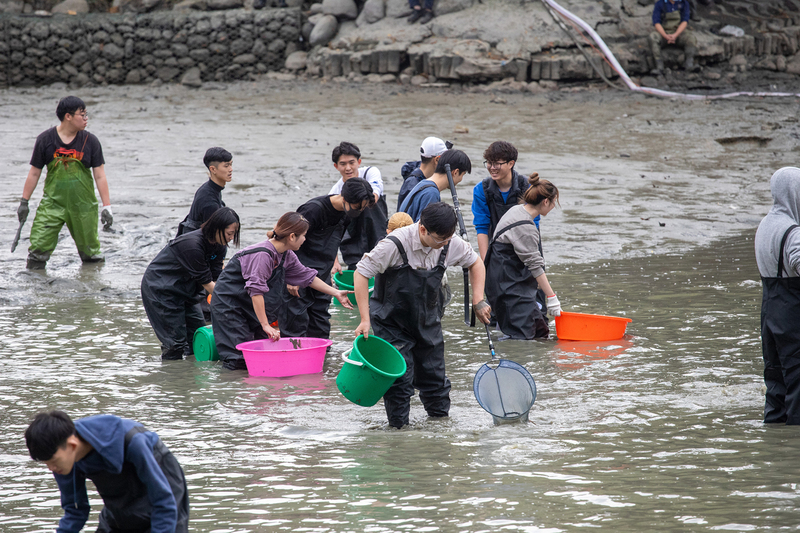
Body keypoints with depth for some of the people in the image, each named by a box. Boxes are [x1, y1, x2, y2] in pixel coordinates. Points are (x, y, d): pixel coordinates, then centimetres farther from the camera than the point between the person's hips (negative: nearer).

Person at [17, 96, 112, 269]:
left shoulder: (90, 141, -1)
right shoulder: (46, 140, -4)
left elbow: (100, 176, 1)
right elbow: (34, 173, 5)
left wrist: (107, 207, -4)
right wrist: (24, 202, 6)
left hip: (83, 205, 1)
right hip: (53, 203, -1)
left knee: (90, 253, 6)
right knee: (39, 246, -11)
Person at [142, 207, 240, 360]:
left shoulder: (219, 246, -6)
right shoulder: (192, 244, -32)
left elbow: (217, 278, -9)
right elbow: (206, 282, -25)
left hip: (185, 287, 9)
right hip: (160, 288, -9)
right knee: (175, 343, -9)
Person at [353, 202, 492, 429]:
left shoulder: (451, 244, -13)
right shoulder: (395, 245, -28)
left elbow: (475, 263, 8)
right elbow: (361, 273, -21)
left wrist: (478, 301, -2)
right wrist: (365, 320, -24)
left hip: (428, 323, 4)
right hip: (393, 323, -4)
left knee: (434, 377, 11)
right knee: (400, 379, -9)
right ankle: (399, 427, 4)